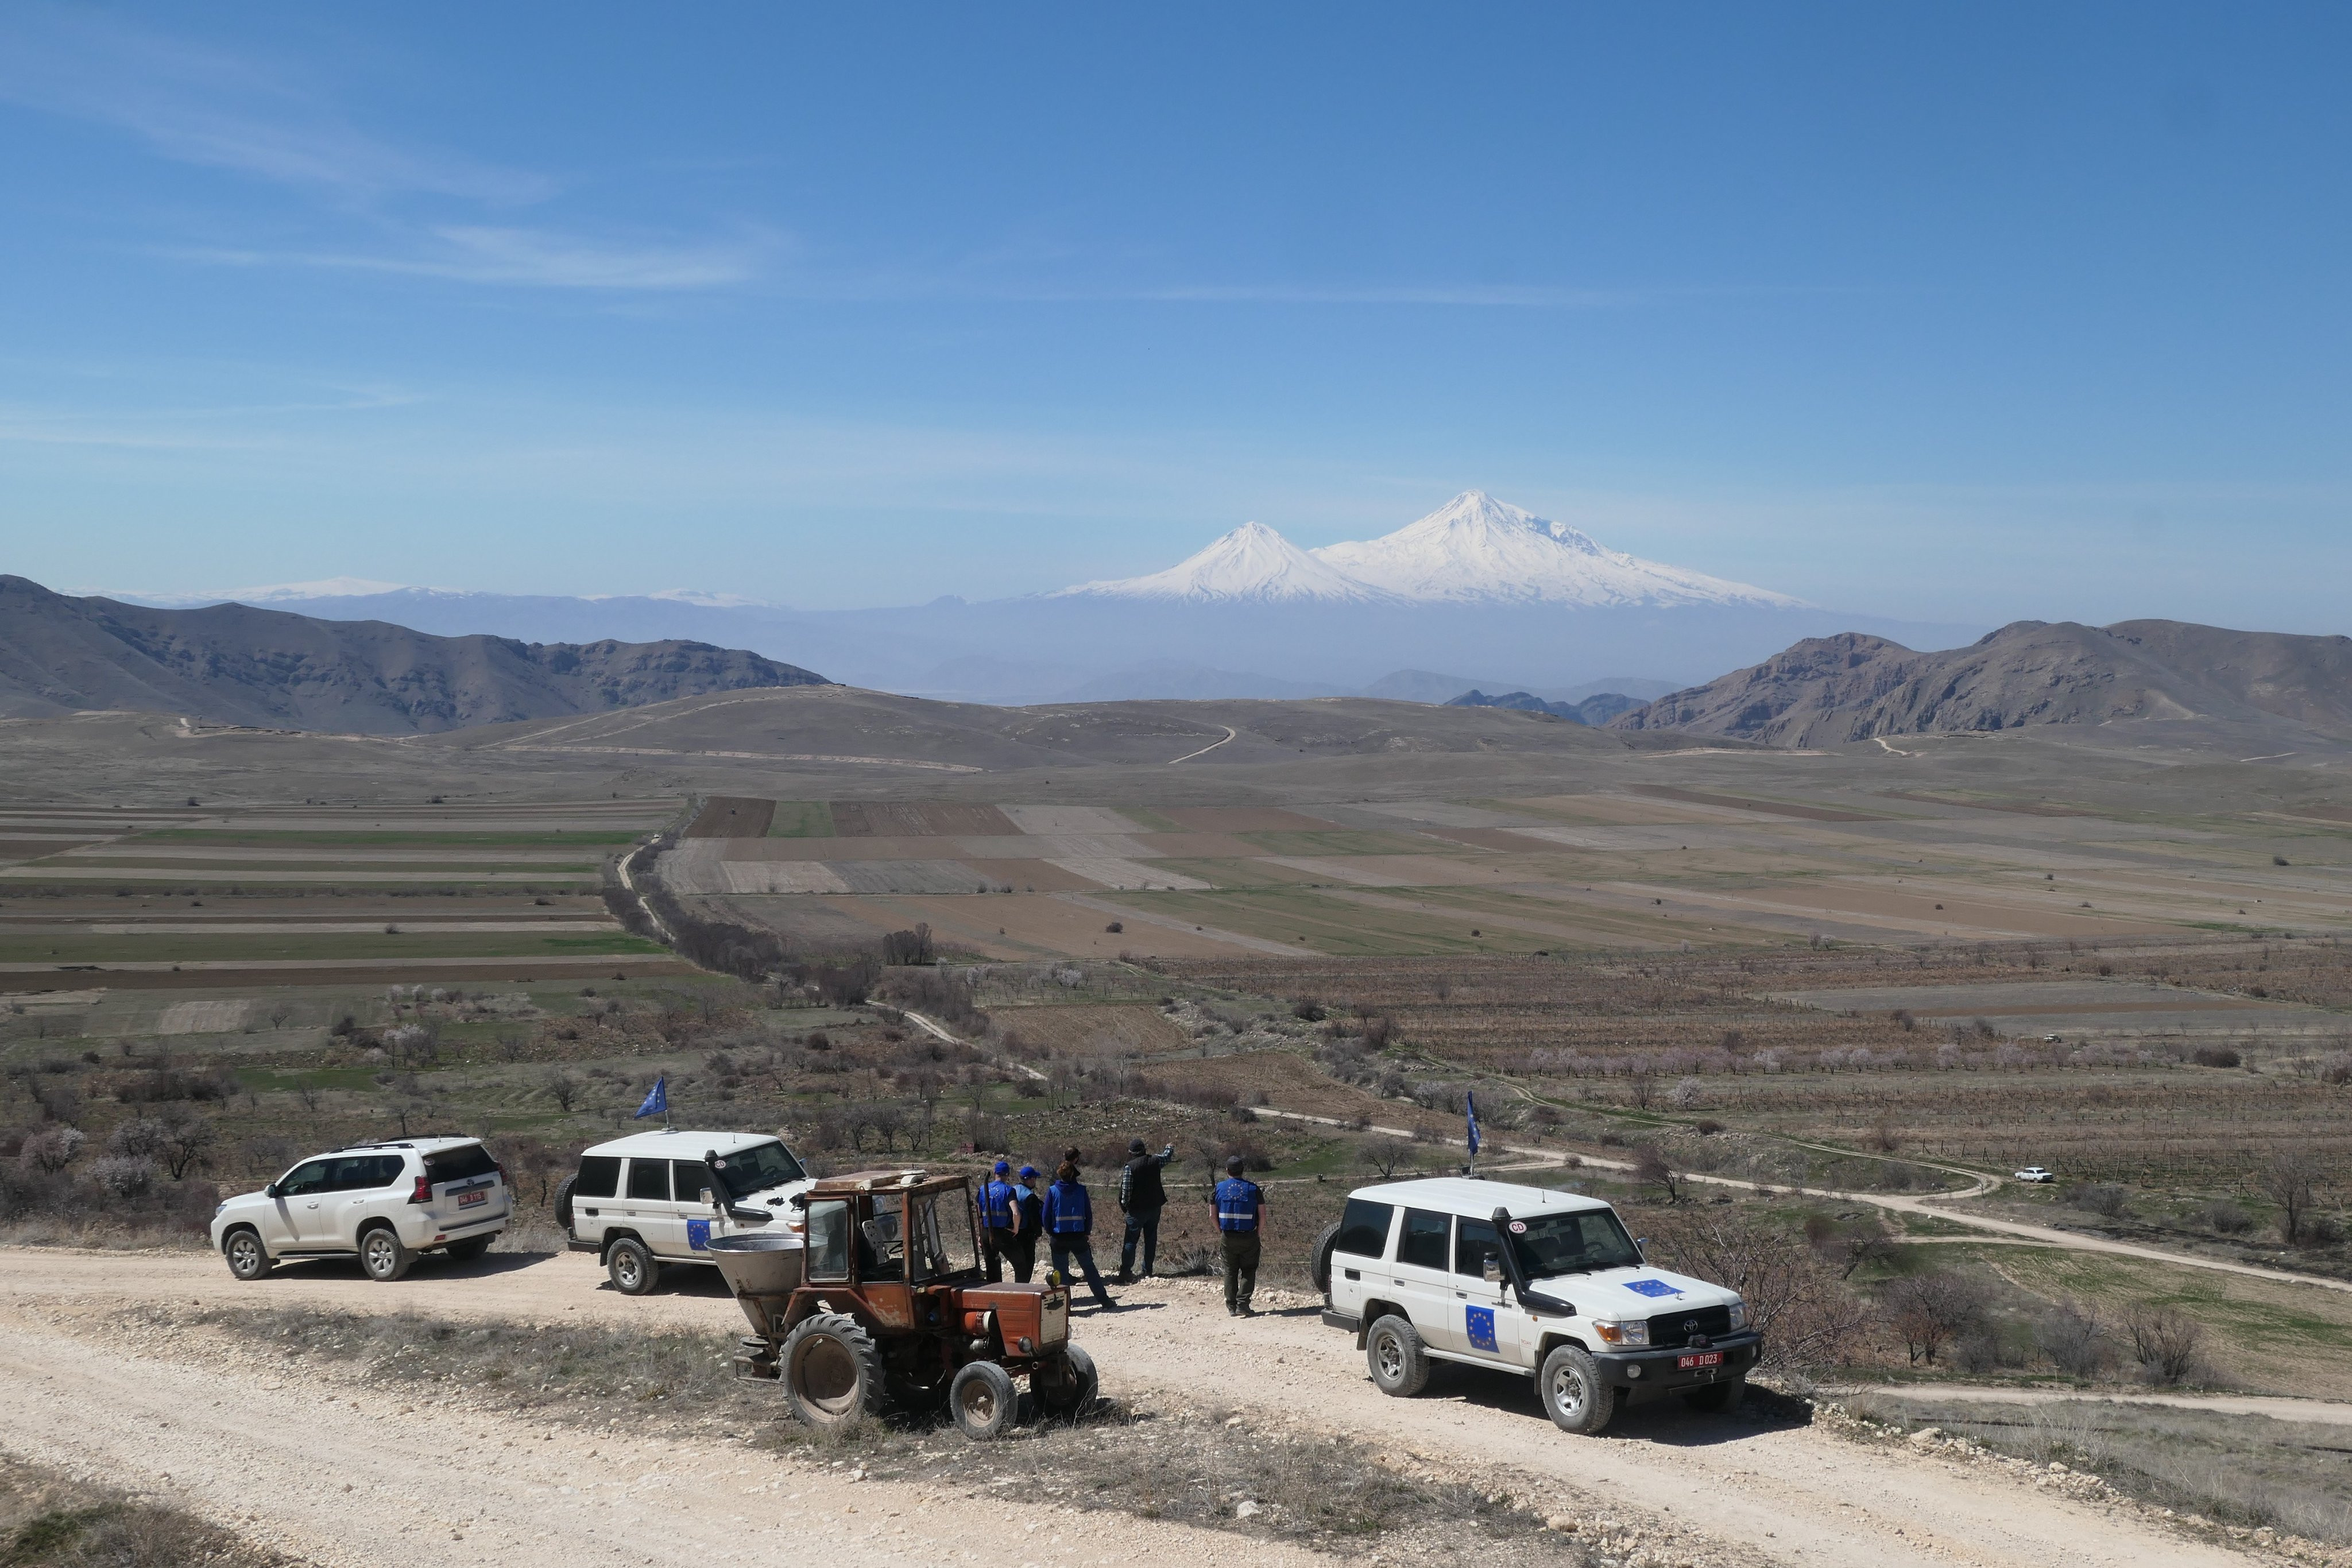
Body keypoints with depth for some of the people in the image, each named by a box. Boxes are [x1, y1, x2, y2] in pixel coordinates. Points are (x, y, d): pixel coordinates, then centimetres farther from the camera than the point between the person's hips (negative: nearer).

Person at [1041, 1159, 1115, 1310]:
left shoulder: (1052, 1191, -4)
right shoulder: (1081, 1191, -1)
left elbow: (1046, 1216, -2)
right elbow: (1089, 1215, 1)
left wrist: (1050, 1232, 11)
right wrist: (1087, 1233, 12)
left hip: (1058, 1238, -1)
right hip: (1079, 1237, 1)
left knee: (1060, 1272, 7)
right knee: (1090, 1269, 11)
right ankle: (1105, 1302, 12)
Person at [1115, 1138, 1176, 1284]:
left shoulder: (1130, 1167, -16)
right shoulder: (1154, 1161, -2)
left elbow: (1126, 1190, -15)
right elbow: (1166, 1157, 20)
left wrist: (1124, 1206, 1)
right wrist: (1170, 1148, 42)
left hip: (1136, 1210, -4)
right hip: (1154, 1208, 4)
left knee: (1131, 1241, 0)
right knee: (1151, 1239, 12)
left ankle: (1126, 1273, -5)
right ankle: (1148, 1271, 15)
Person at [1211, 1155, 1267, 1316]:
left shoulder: (1220, 1189, 1)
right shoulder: (1253, 1188, -3)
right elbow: (1263, 1215, -4)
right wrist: (1257, 1233, 5)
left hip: (1228, 1237, 2)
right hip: (1249, 1236, -2)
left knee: (1230, 1271, 11)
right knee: (1248, 1271, 5)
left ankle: (1231, 1306, 11)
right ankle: (1243, 1304, -6)